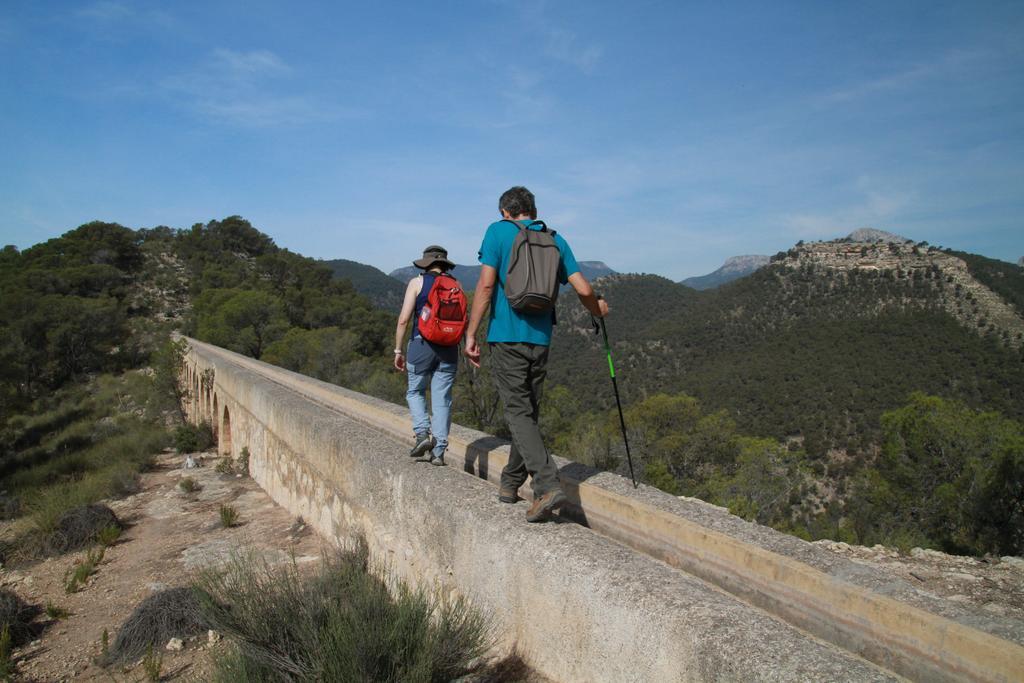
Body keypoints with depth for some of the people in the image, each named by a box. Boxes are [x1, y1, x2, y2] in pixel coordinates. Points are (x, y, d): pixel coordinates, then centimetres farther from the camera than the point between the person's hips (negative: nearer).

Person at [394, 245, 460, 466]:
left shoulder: (417, 282, 0)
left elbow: (404, 319, -5)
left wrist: (398, 350, 0)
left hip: (422, 344, -2)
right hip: (449, 348, 2)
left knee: (415, 392, 16)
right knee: (442, 399, 5)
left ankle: (423, 432, -4)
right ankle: (438, 451, 4)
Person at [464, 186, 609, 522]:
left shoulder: (498, 231, 0)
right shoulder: (555, 239, 11)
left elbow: (486, 285, -10)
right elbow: (583, 289, 5)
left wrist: (471, 333, -7)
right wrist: (598, 309, 26)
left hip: (506, 336, -4)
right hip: (540, 337, 5)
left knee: (519, 412, -4)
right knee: (528, 411, 14)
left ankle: (548, 485, -18)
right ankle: (510, 483, 26)